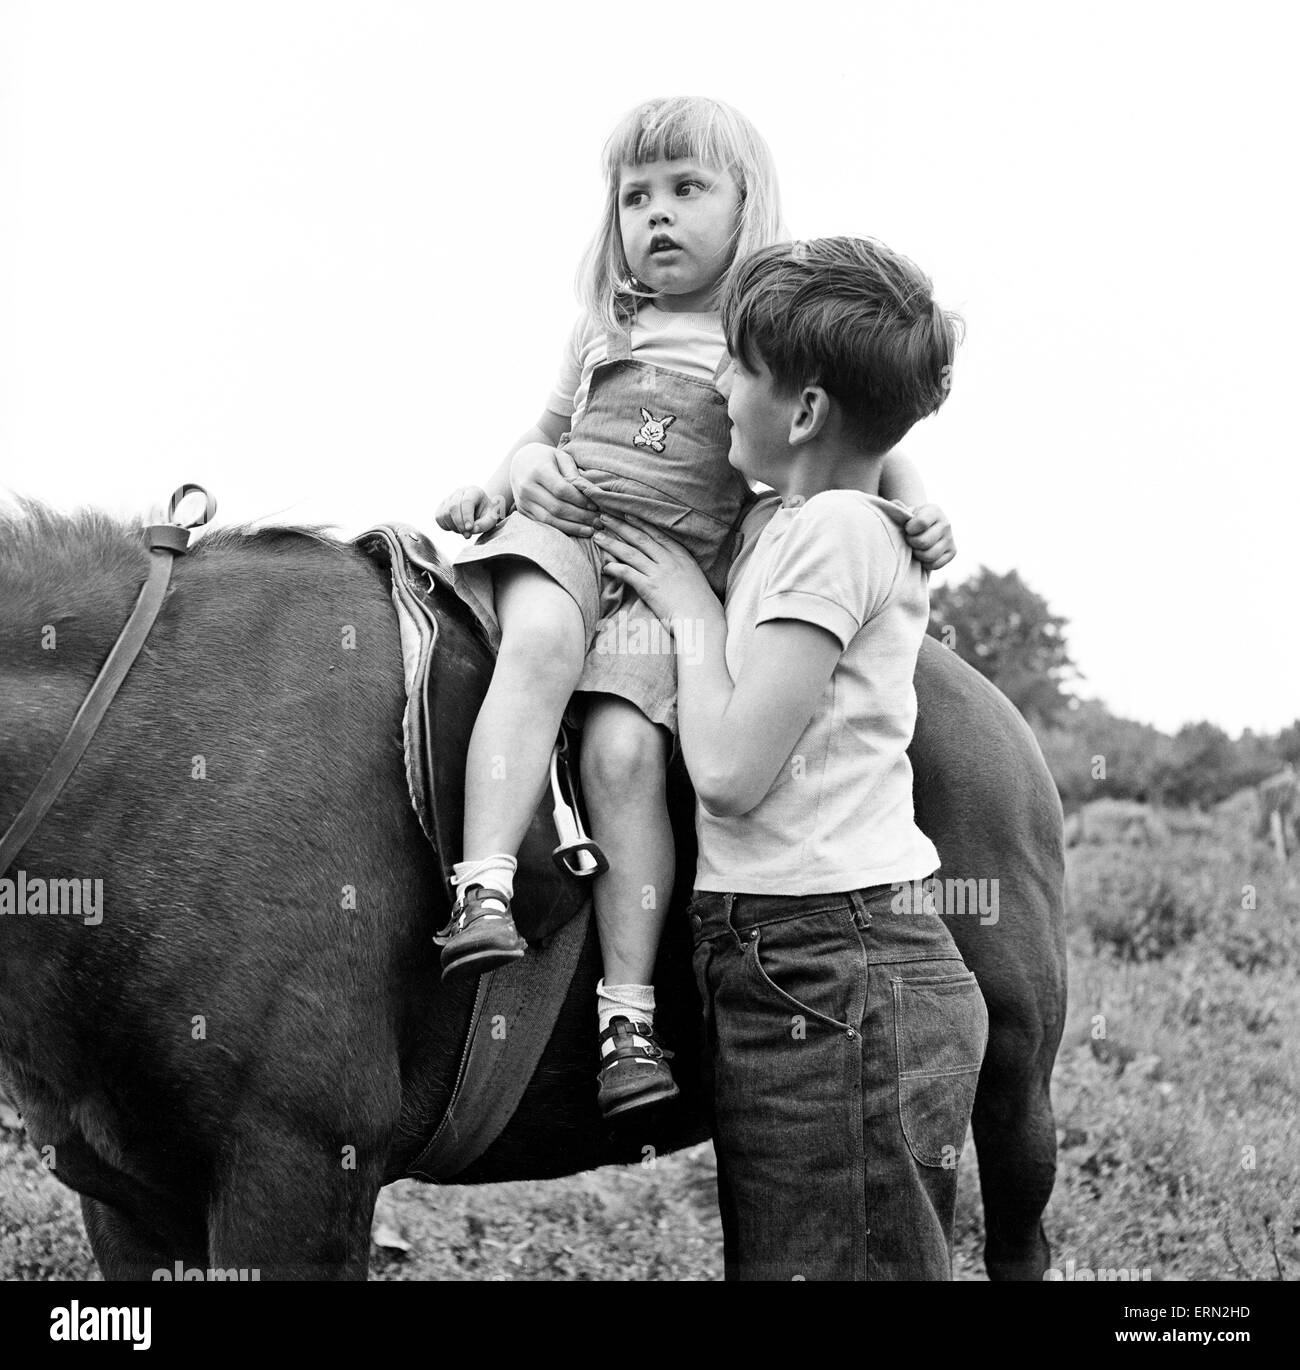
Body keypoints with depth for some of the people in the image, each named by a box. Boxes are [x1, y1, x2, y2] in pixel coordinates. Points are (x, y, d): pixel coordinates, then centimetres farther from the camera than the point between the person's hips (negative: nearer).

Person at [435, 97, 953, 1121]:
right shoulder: (605, 329, 19)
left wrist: (917, 507, -7)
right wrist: (506, 474, 9)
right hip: (560, 531, 2)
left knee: (624, 750, -24)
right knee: (543, 646, -34)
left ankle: (628, 1014, -21)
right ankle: (484, 893, -43)